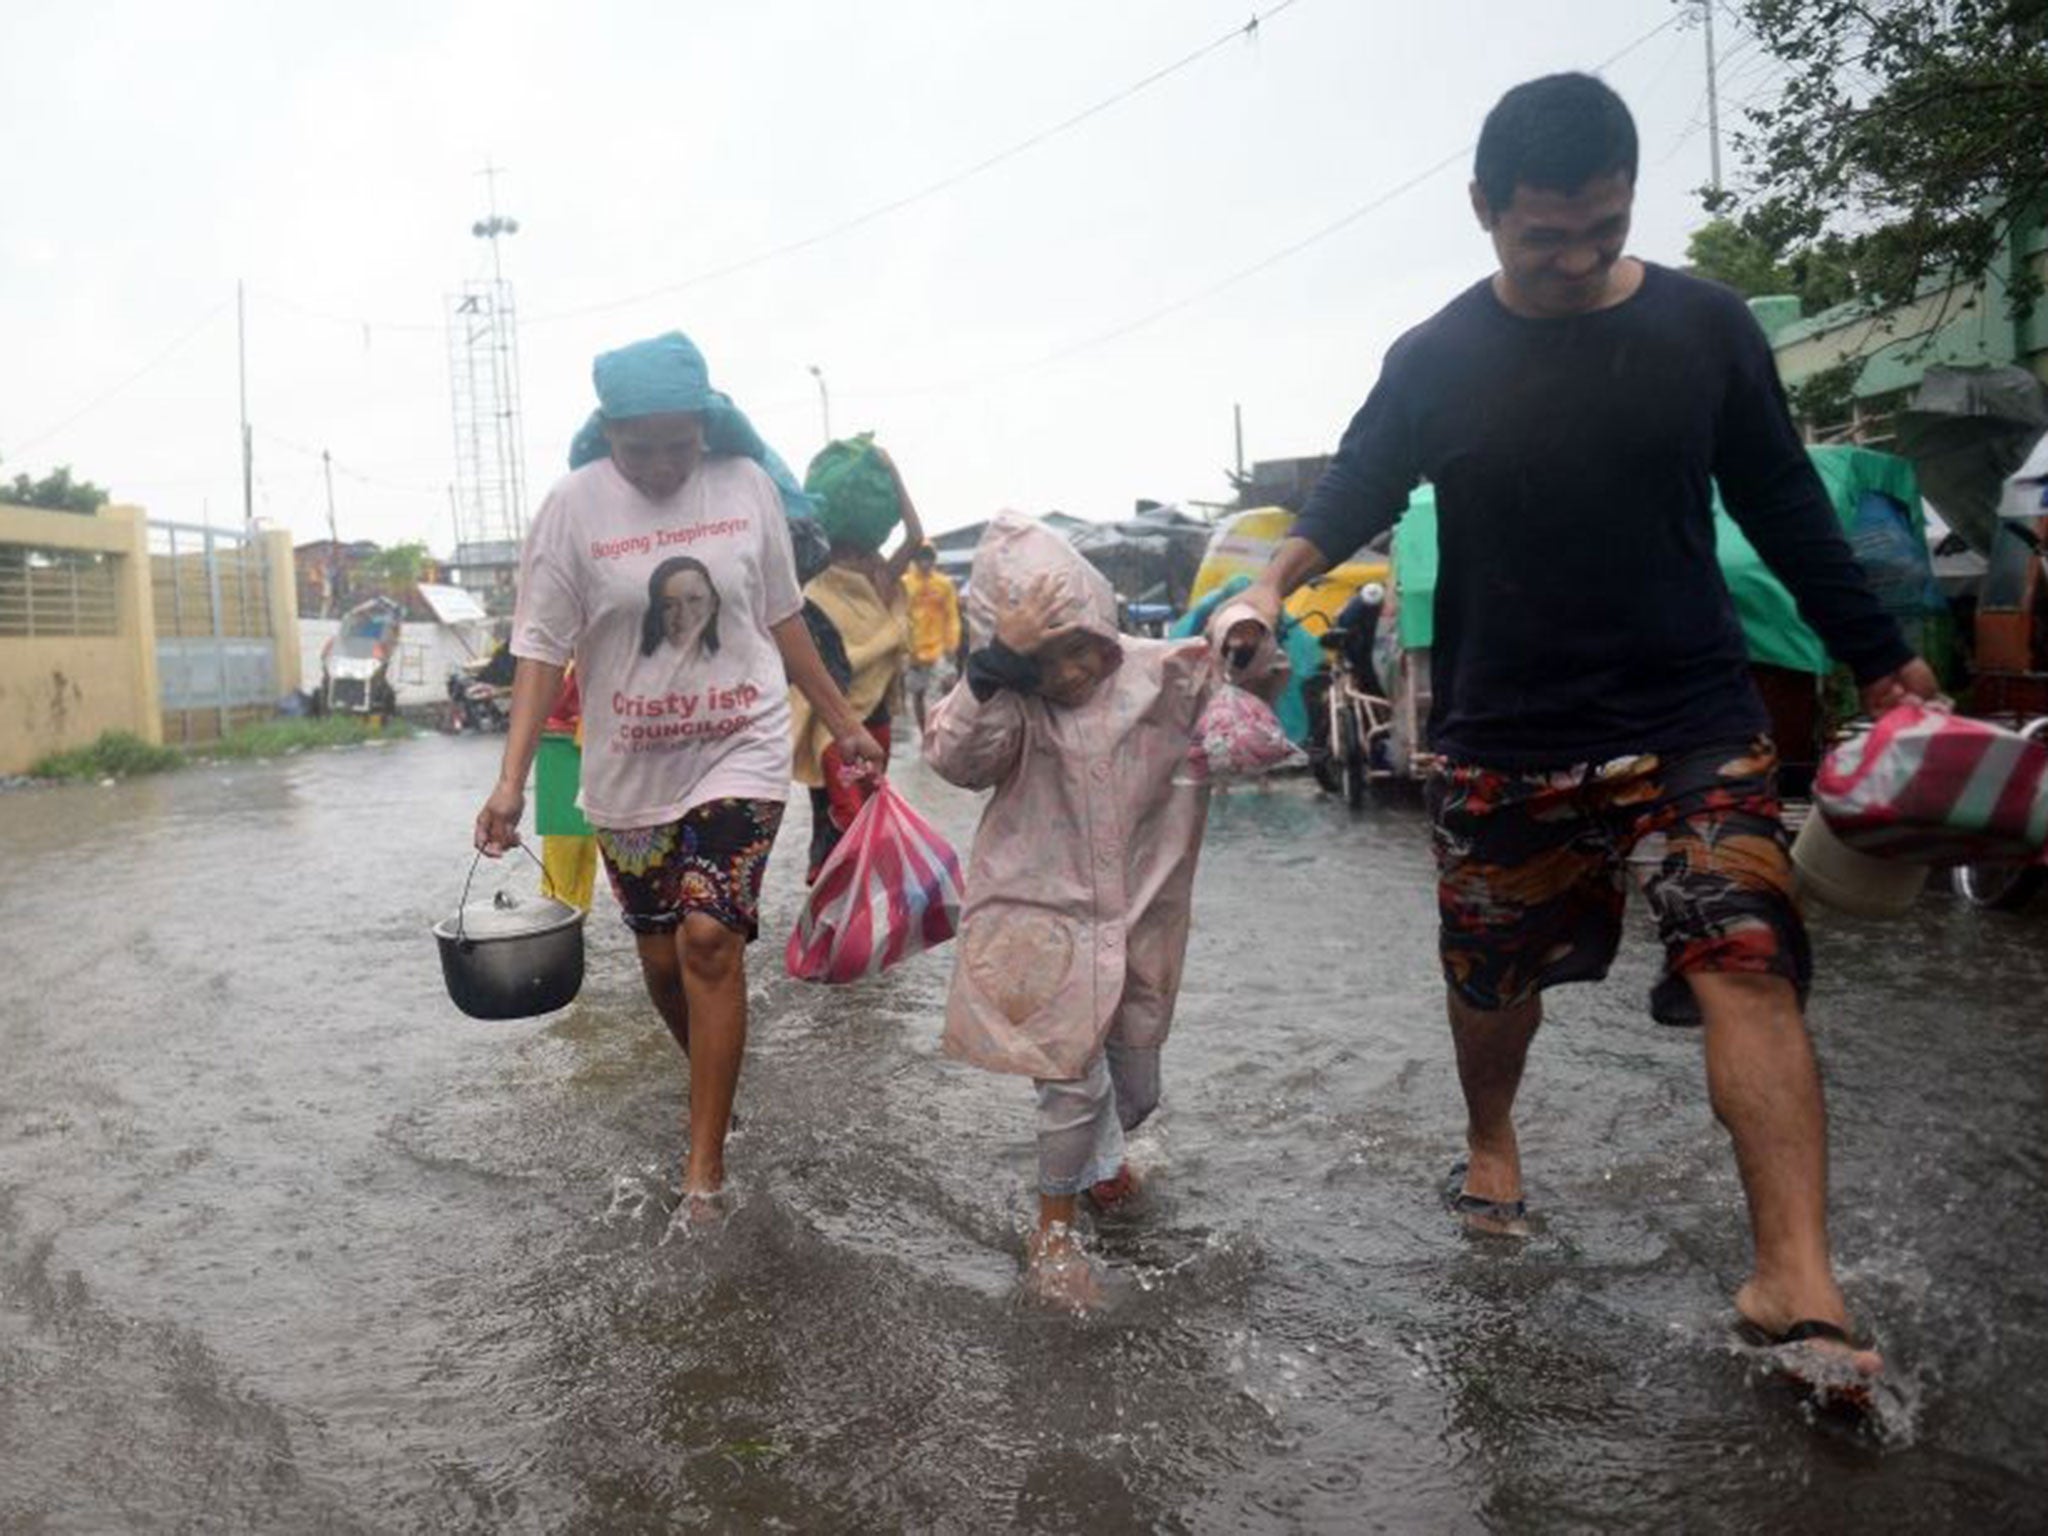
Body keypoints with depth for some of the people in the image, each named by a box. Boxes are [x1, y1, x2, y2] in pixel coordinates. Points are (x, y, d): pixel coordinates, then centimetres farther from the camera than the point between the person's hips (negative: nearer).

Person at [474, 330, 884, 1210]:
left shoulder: (748, 485, -3)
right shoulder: (574, 505, -7)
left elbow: (782, 619, 8)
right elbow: (541, 647, -8)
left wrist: (844, 724, 11)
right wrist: (512, 780, -16)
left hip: (741, 751, -1)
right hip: (631, 769, 1)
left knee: (710, 939, -13)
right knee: (662, 958, 11)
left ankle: (704, 1163, -2)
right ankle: (714, 1087, 39)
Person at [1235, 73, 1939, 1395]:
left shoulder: (1706, 326, 0)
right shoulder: (1436, 363, -1)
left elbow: (1786, 508, 7)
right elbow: (1357, 494, 5)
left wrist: (1880, 657, 10)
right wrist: (1279, 574, -17)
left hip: (1692, 723, 0)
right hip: (1504, 739, 1)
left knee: (1749, 966, -15)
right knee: (1497, 974, 12)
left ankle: (1797, 1284, -13)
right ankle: (1492, 1139, 41)